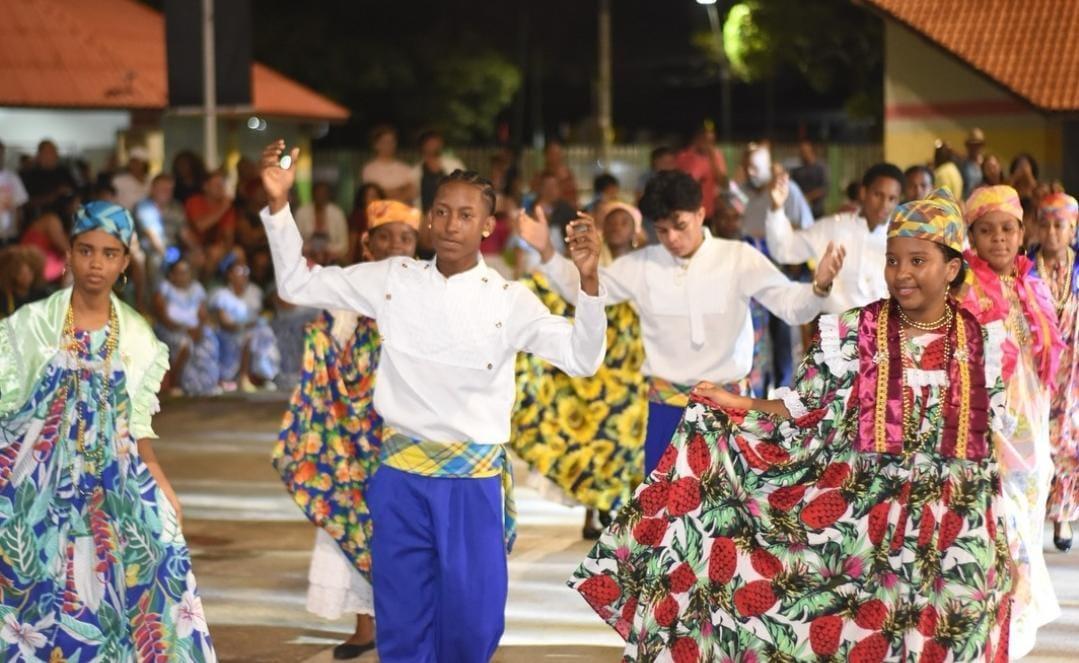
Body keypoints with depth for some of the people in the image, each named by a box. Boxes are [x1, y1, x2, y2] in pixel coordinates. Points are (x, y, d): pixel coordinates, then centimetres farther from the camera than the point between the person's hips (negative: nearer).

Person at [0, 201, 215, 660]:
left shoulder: (136, 335, 5)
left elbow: (136, 422, 9)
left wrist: (161, 485, 3)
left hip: (111, 485, 2)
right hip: (38, 484, -2)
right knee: (42, 592, -3)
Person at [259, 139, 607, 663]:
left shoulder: (508, 300, -4)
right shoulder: (392, 280, 2)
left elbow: (582, 358, -11)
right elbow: (297, 284, 7)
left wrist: (588, 280, -26)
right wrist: (278, 204, -5)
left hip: (472, 481, -1)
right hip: (401, 474, 2)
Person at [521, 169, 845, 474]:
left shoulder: (738, 258, -6)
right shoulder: (642, 264, 1)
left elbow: (792, 306, -10)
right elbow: (580, 289, 8)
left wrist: (820, 286, -32)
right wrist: (547, 251, -7)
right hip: (667, 407, 2)